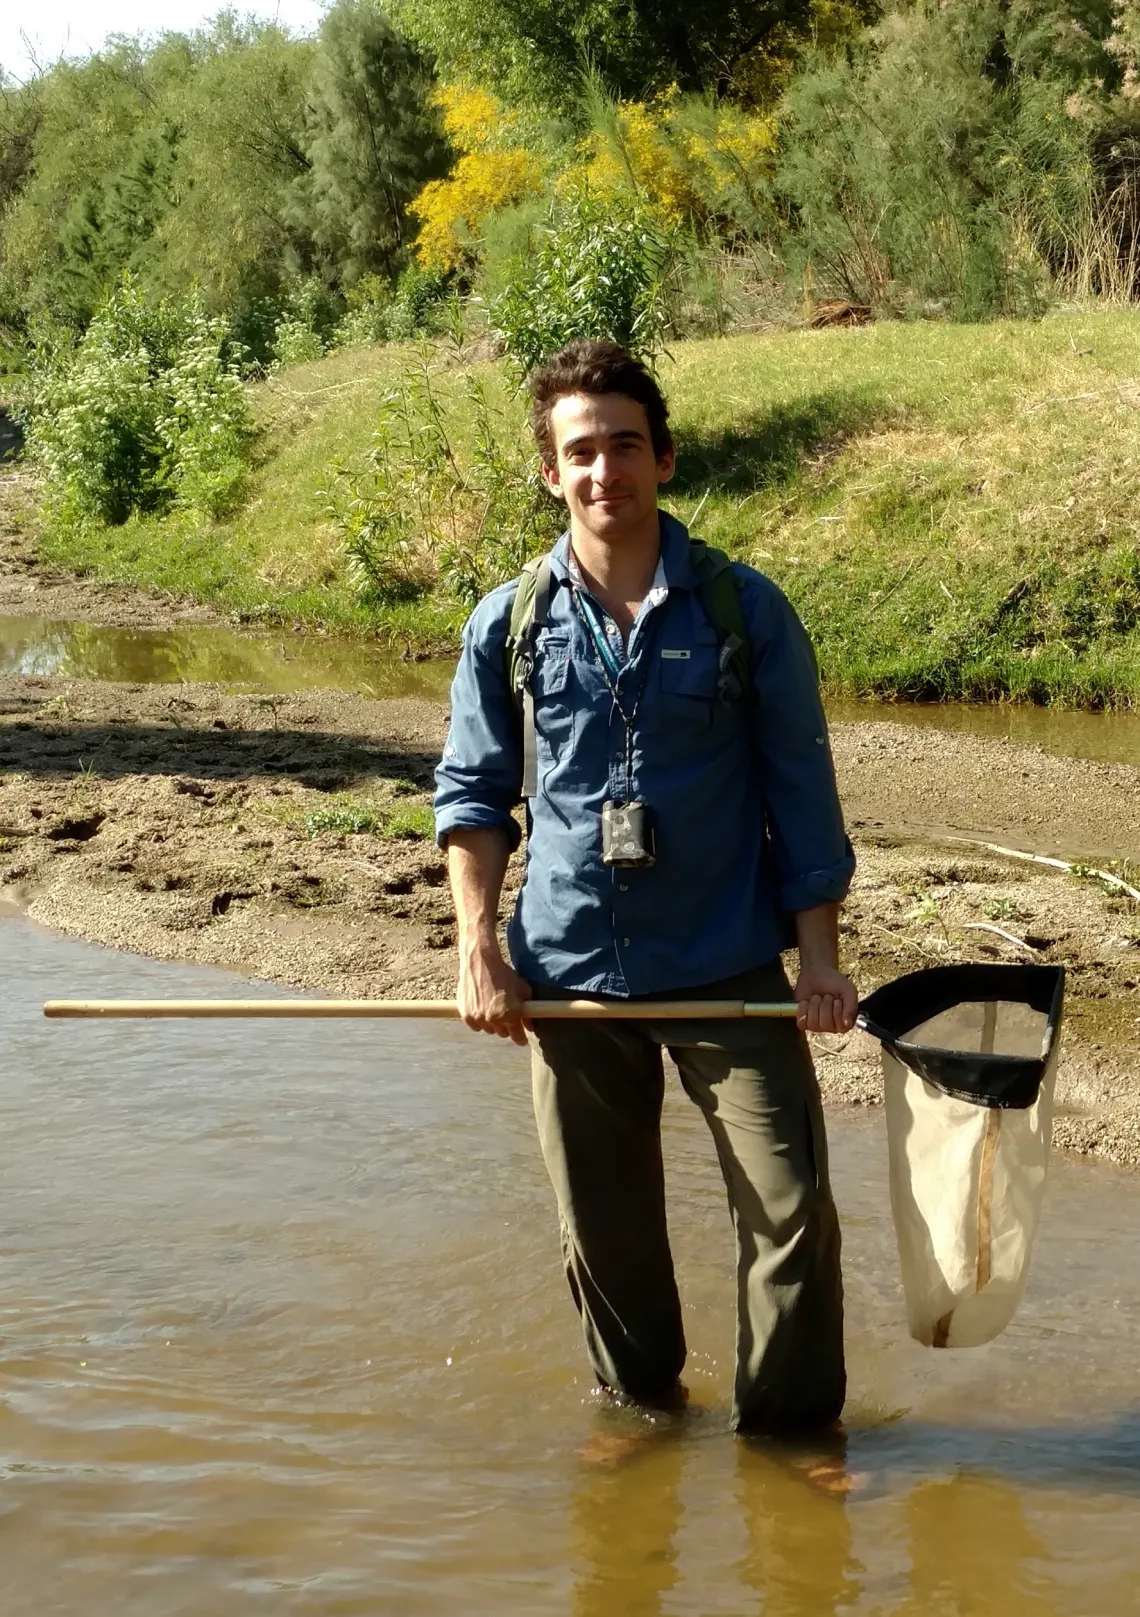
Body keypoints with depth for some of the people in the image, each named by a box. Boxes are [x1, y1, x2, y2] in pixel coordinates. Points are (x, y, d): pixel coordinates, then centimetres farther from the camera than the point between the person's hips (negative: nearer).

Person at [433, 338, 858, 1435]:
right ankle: (641, 1408, 34)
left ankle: (792, 1430, 15)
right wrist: (480, 950, -2)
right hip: (570, 975, 2)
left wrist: (818, 958, -4)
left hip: (731, 970, -1)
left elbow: (801, 791, 0)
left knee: (791, 1208, -4)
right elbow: (472, 794, 8)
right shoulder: (507, 625, 1)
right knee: (603, 1223, 12)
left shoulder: (744, 610, -3)